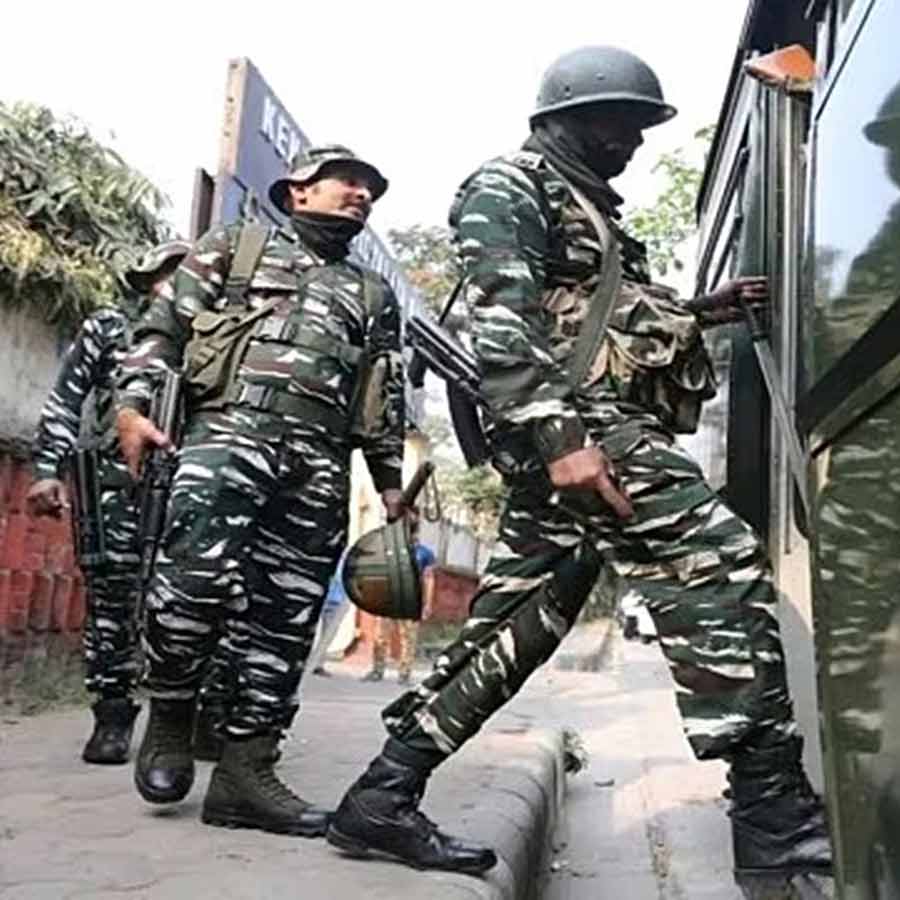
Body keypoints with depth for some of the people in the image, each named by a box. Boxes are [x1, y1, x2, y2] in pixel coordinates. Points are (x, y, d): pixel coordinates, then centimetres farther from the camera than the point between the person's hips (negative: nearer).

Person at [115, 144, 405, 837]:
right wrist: (133, 402, -4)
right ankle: (169, 717, 2)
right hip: (231, 426, -3)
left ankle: (245, 772, 7)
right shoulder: (236, 246, 19)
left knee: (285, 615, 0)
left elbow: (389, 397, 23)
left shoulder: (375, 294, 26)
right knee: (197, 577, -23)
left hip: (321, 460, 4)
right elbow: (164, 327, 10)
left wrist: (391, 480, 16)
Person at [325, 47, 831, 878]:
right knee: (722, 566, -16)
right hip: (579, 425, -10)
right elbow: (501, 325, -15)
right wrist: (558, 435, -27)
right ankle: (774, 811, -13)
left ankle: (383, 795, 14)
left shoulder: (587, 205, 30)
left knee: (511, 628, 7)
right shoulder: (509, 187, 0)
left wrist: (698, 312, 23)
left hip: (599, 425, 10)